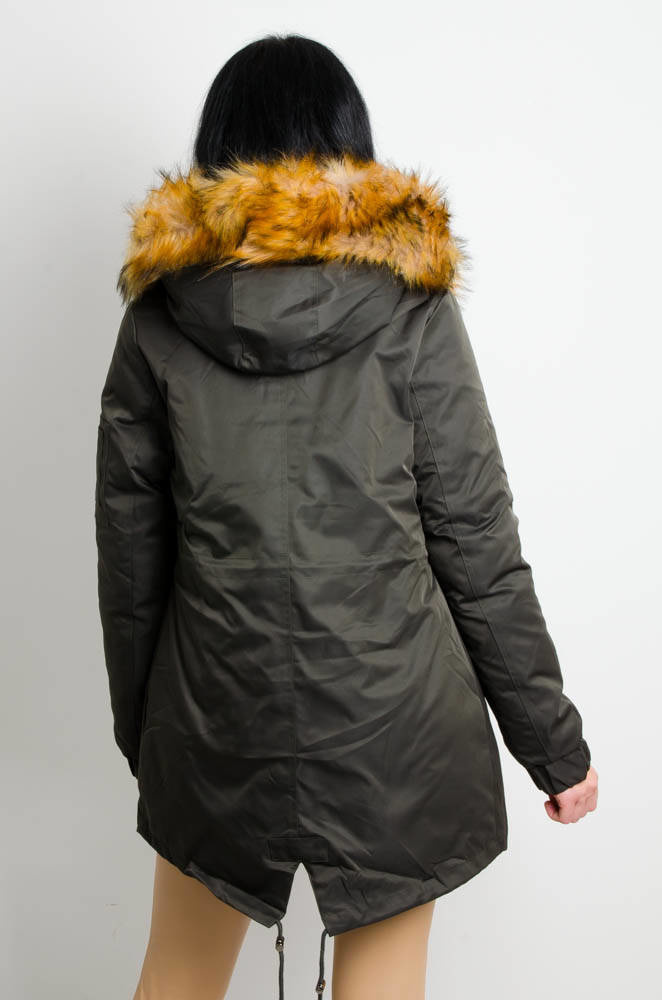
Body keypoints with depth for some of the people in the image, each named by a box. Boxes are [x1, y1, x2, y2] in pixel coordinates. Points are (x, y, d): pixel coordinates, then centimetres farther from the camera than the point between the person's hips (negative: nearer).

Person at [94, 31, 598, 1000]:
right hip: (390, 707, -1)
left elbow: (128, 546, 3)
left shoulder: (160, 311, 0)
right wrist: (552, 738, 3)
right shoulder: (411, 301, -6)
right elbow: (477, 541, -7)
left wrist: (139, 724, 16)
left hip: (216, 711, 2)